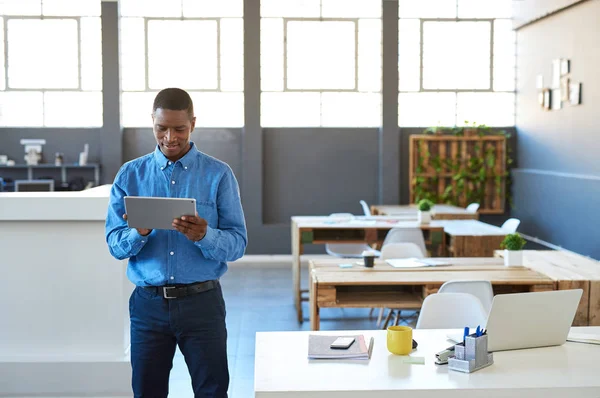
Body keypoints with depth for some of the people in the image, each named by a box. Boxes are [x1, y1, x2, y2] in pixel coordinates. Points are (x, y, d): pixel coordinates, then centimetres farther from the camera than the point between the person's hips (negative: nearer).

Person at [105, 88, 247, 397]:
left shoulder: (218, 174, -1)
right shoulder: (130, 175, 4)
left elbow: (237, 244, -5)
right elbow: (115, 245, 0)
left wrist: (204, 236, -25)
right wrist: (139, 232, -21)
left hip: (201, 300, -1)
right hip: (148, 302, 2)